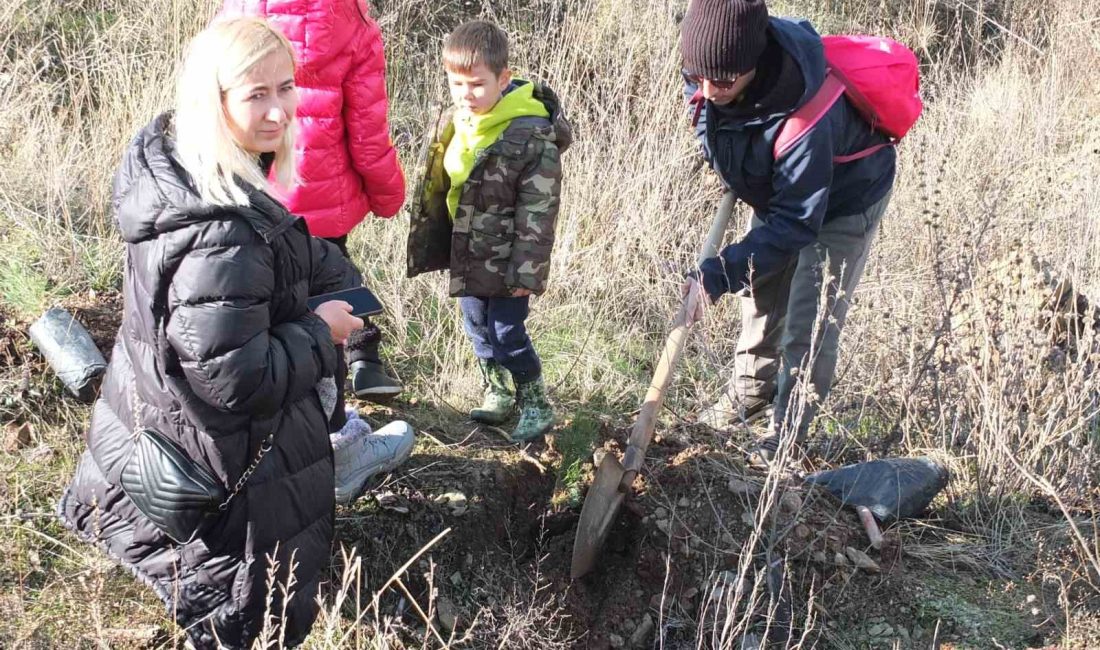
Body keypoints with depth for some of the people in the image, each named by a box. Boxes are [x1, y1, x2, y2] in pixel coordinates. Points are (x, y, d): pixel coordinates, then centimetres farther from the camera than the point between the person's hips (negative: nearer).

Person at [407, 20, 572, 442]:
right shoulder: (460, 123, 2)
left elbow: (538, 212, -19)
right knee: (477, 327, 18)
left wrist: (526, 272, -19)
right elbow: (440, 186, 14)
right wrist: (432, 245, 16)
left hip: (505, 259, -7)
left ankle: (536, 404, 18)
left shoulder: (532, 135, -22)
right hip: (468, 253, 7)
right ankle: (497, 393, 37)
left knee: (508, 331, -2)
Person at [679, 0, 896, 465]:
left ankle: (787, 432, 10)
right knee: (760, 295, 20)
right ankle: (750, 392, 40)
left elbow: (796, 221, -37)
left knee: (811, 321, -5)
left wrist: (724, 270, -41)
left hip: (843, 198, -7)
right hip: (781, 191, 7)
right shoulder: (708, 71, -25)